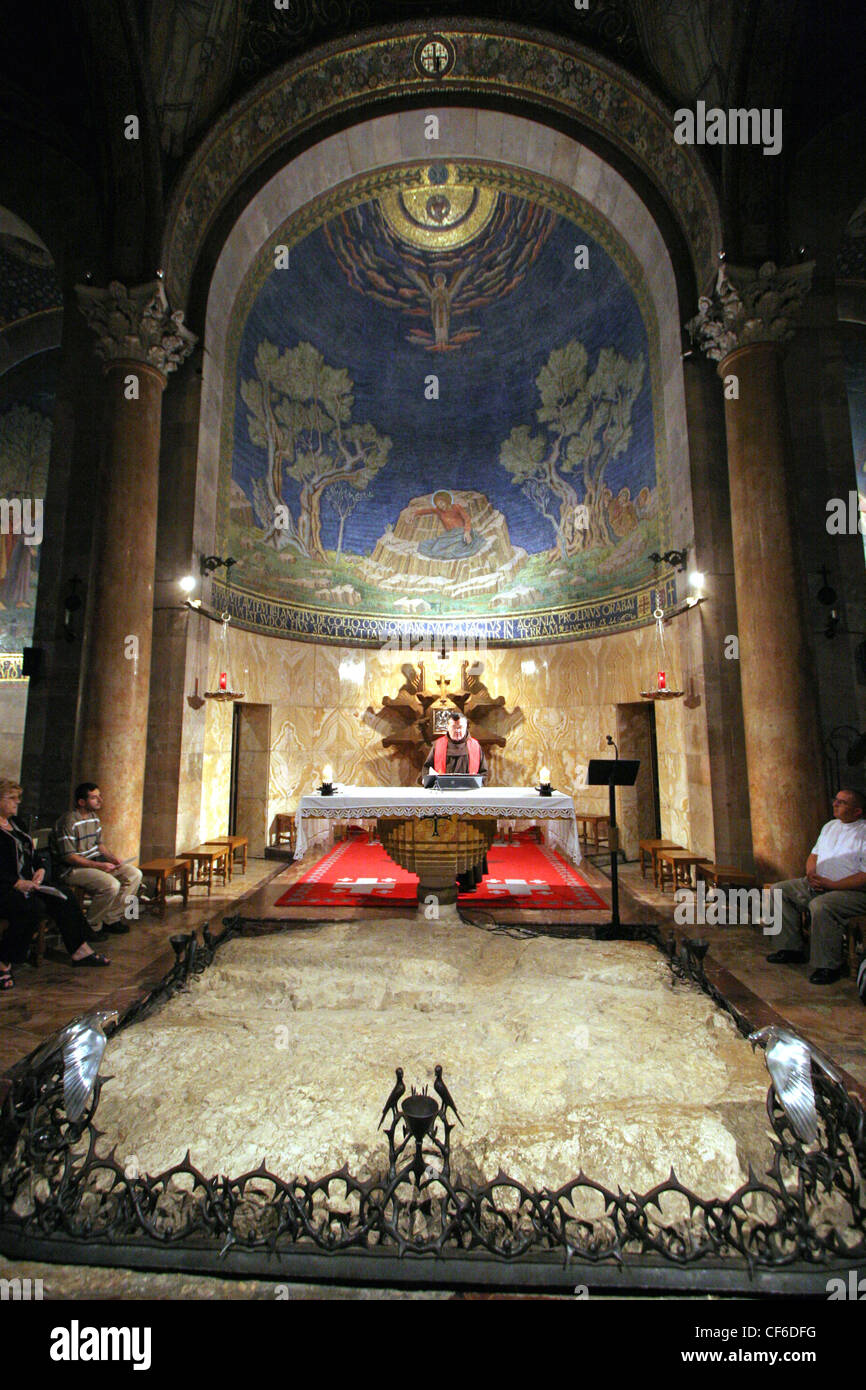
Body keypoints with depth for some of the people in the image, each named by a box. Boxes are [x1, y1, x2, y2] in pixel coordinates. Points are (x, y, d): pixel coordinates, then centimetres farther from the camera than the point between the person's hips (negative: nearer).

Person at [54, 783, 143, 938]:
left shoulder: (94, 817, 11)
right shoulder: (69, 821, -17)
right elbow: (68, 856, -20)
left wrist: (111, 857, 1)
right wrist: (98, 865, -23)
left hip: (95, 862, 9)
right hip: (73, 869, -9)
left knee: (134, 874, -4)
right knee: (111, 884, -31)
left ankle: (111, 919, 3)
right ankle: (91, 926, -8)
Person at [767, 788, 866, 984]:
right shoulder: (830, 826, 15)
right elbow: (814, 855, 22)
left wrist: (831, 884, -20)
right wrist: (811, 873, 0)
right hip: (820, 885, 9)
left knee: (821, 905, -36)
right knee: (779, 890, 1)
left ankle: (829, 966, -18)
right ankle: (792, 948, 5)